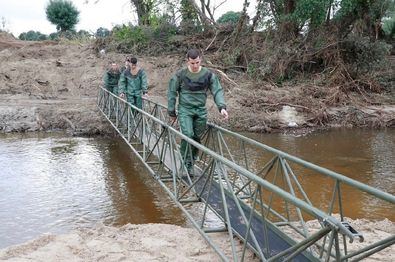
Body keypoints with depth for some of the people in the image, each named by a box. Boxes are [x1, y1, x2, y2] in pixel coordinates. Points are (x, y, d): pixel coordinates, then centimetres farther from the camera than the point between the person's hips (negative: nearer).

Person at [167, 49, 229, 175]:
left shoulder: (208, 75, 0)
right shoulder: (180, 75, -4)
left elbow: (217, 91, 0)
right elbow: (172, 93, 3)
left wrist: (222, 107, -15)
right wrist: (171, 112, 5)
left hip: (201, 111, 3)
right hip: (185, 109, -2)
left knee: (197, 137, 6)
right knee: (188, 135, -17)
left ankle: (193, 159, 22)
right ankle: (187, 164, -6)